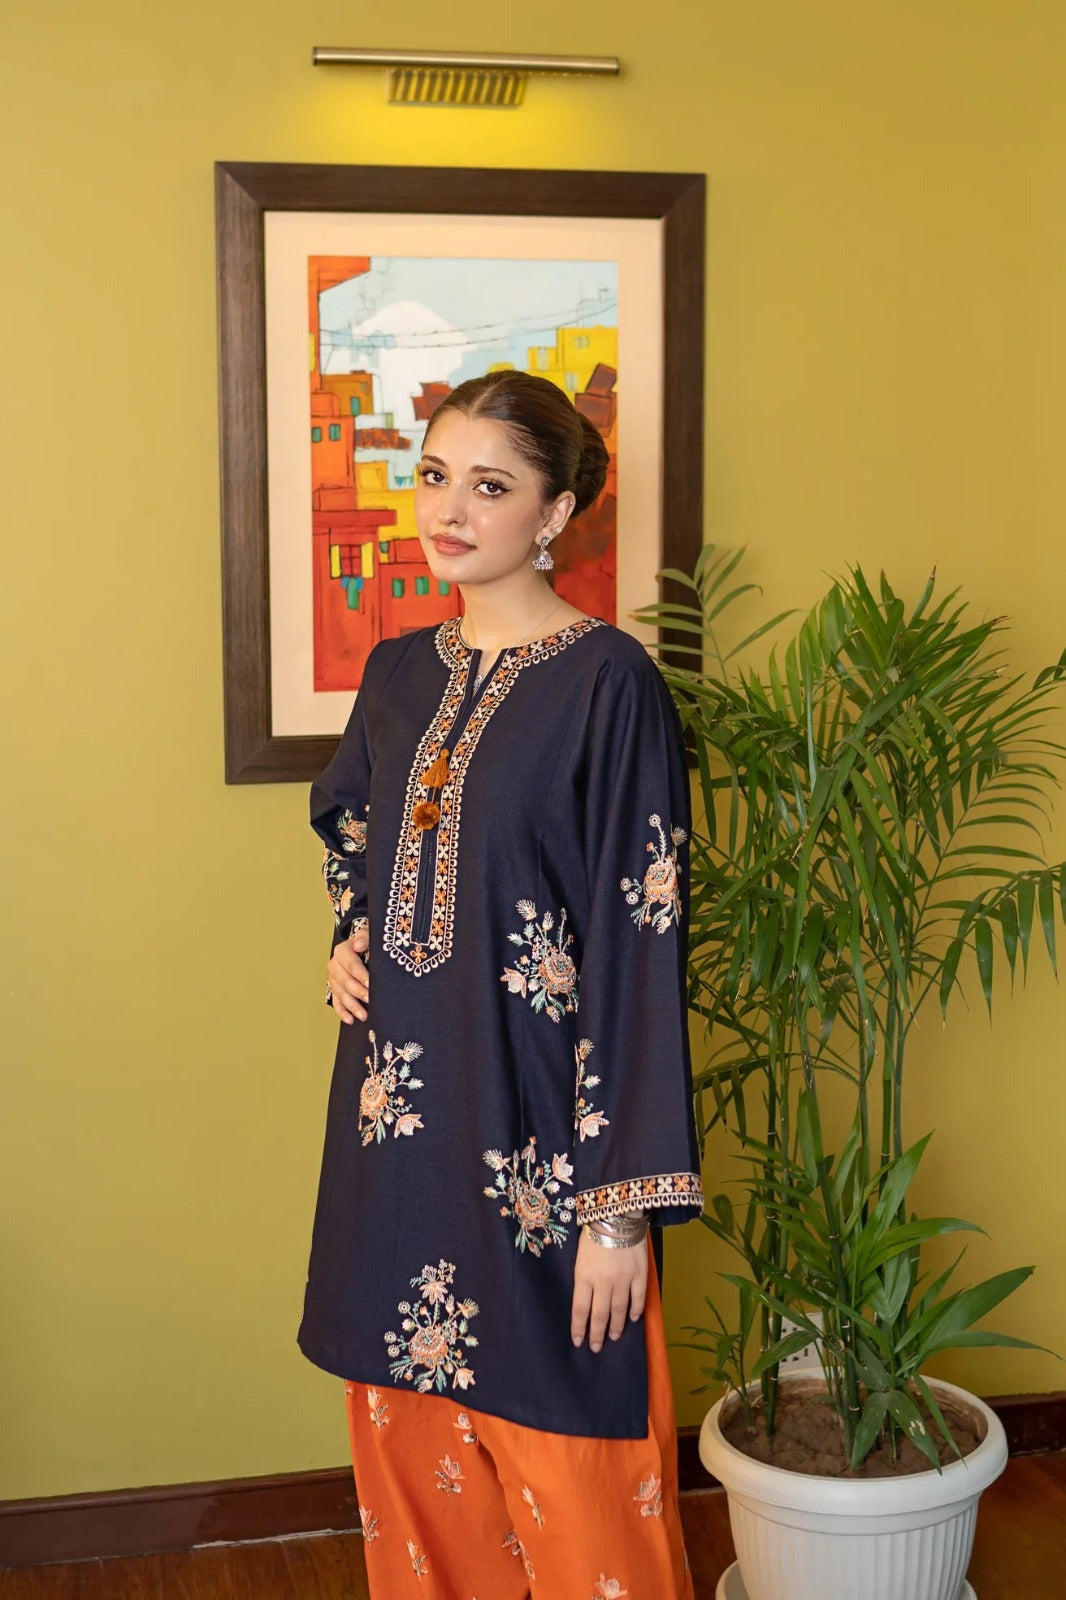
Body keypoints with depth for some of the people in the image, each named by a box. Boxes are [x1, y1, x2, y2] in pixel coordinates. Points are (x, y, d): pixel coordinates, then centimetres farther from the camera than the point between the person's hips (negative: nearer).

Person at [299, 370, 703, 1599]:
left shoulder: (607, 683, -12)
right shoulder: (400, 673, 7)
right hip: (399, 1120, 6)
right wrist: (347, 942, 6)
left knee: (569, 1483, 4)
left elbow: (640, 948, -15)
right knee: (411, 1452, 16)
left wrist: (623, 1208, -17)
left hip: (538, 1138, -6)